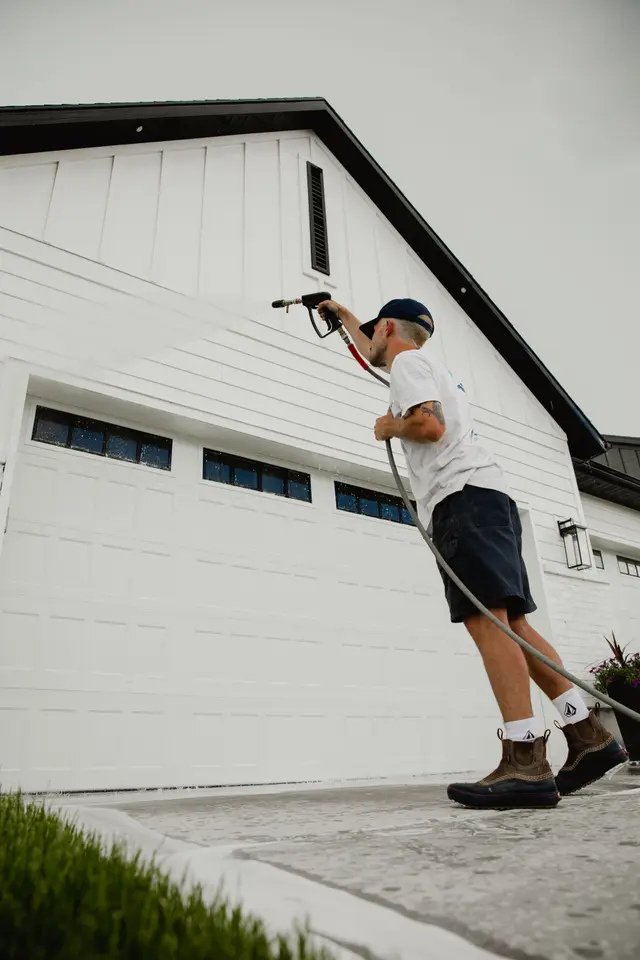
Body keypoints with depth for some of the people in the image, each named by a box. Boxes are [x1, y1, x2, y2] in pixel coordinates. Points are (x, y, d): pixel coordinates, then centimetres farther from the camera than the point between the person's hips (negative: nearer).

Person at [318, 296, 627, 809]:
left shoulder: (408, 361, 4)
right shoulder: (422, 363, 33)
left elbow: (431, 425, -14)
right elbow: (374, 355, 54)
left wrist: (389, 427, 6)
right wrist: (341, 314, 66)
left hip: (463, 495, -10)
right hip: (486, 495, 10)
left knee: (485, 618, -18)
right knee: (511, 620, 4)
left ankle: (526, 763, -23)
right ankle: (589, 734, 2)